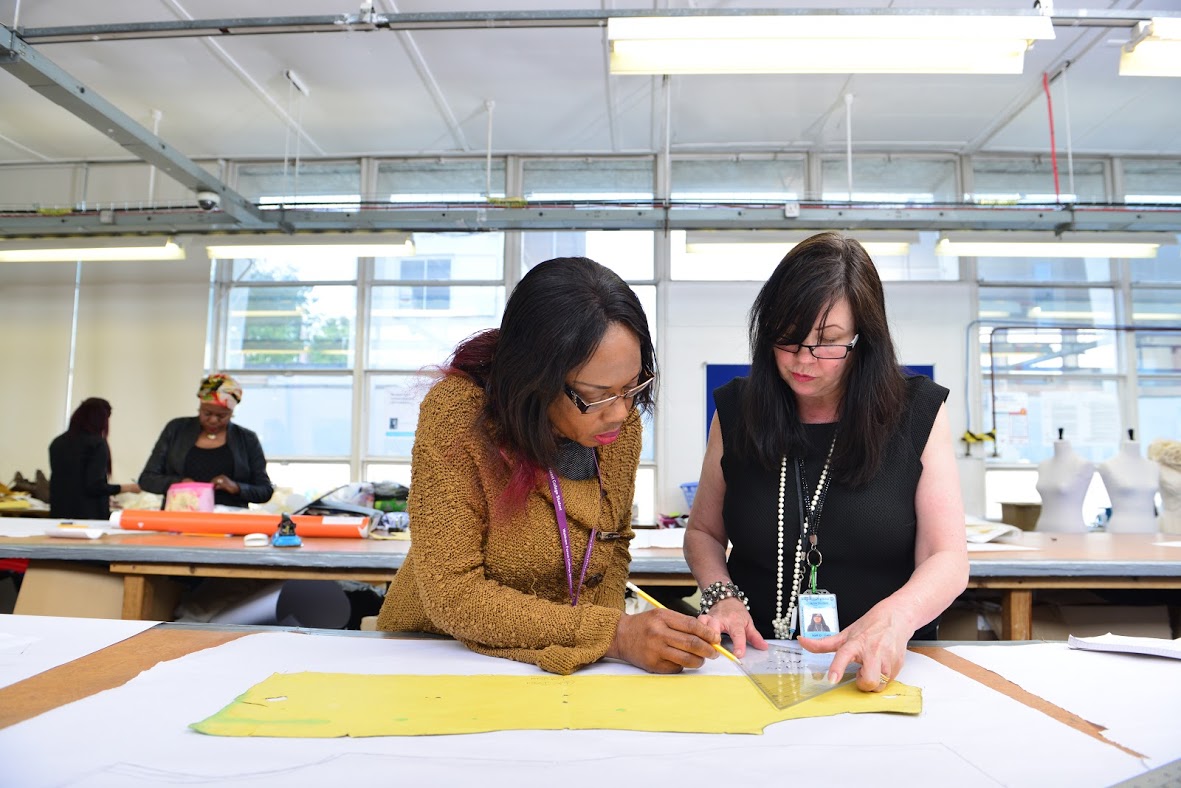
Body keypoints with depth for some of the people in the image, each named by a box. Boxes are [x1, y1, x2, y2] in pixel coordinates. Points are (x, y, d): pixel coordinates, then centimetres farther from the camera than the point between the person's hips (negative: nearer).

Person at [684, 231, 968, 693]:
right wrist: (722, 596, -6)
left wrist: (894, 618, -26)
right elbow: (703, 532, 14)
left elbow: (947, 559, -5)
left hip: (882, 671, -1)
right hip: (756, 665, 2)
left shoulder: (918, 413, 0)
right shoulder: (737, 411, 4)